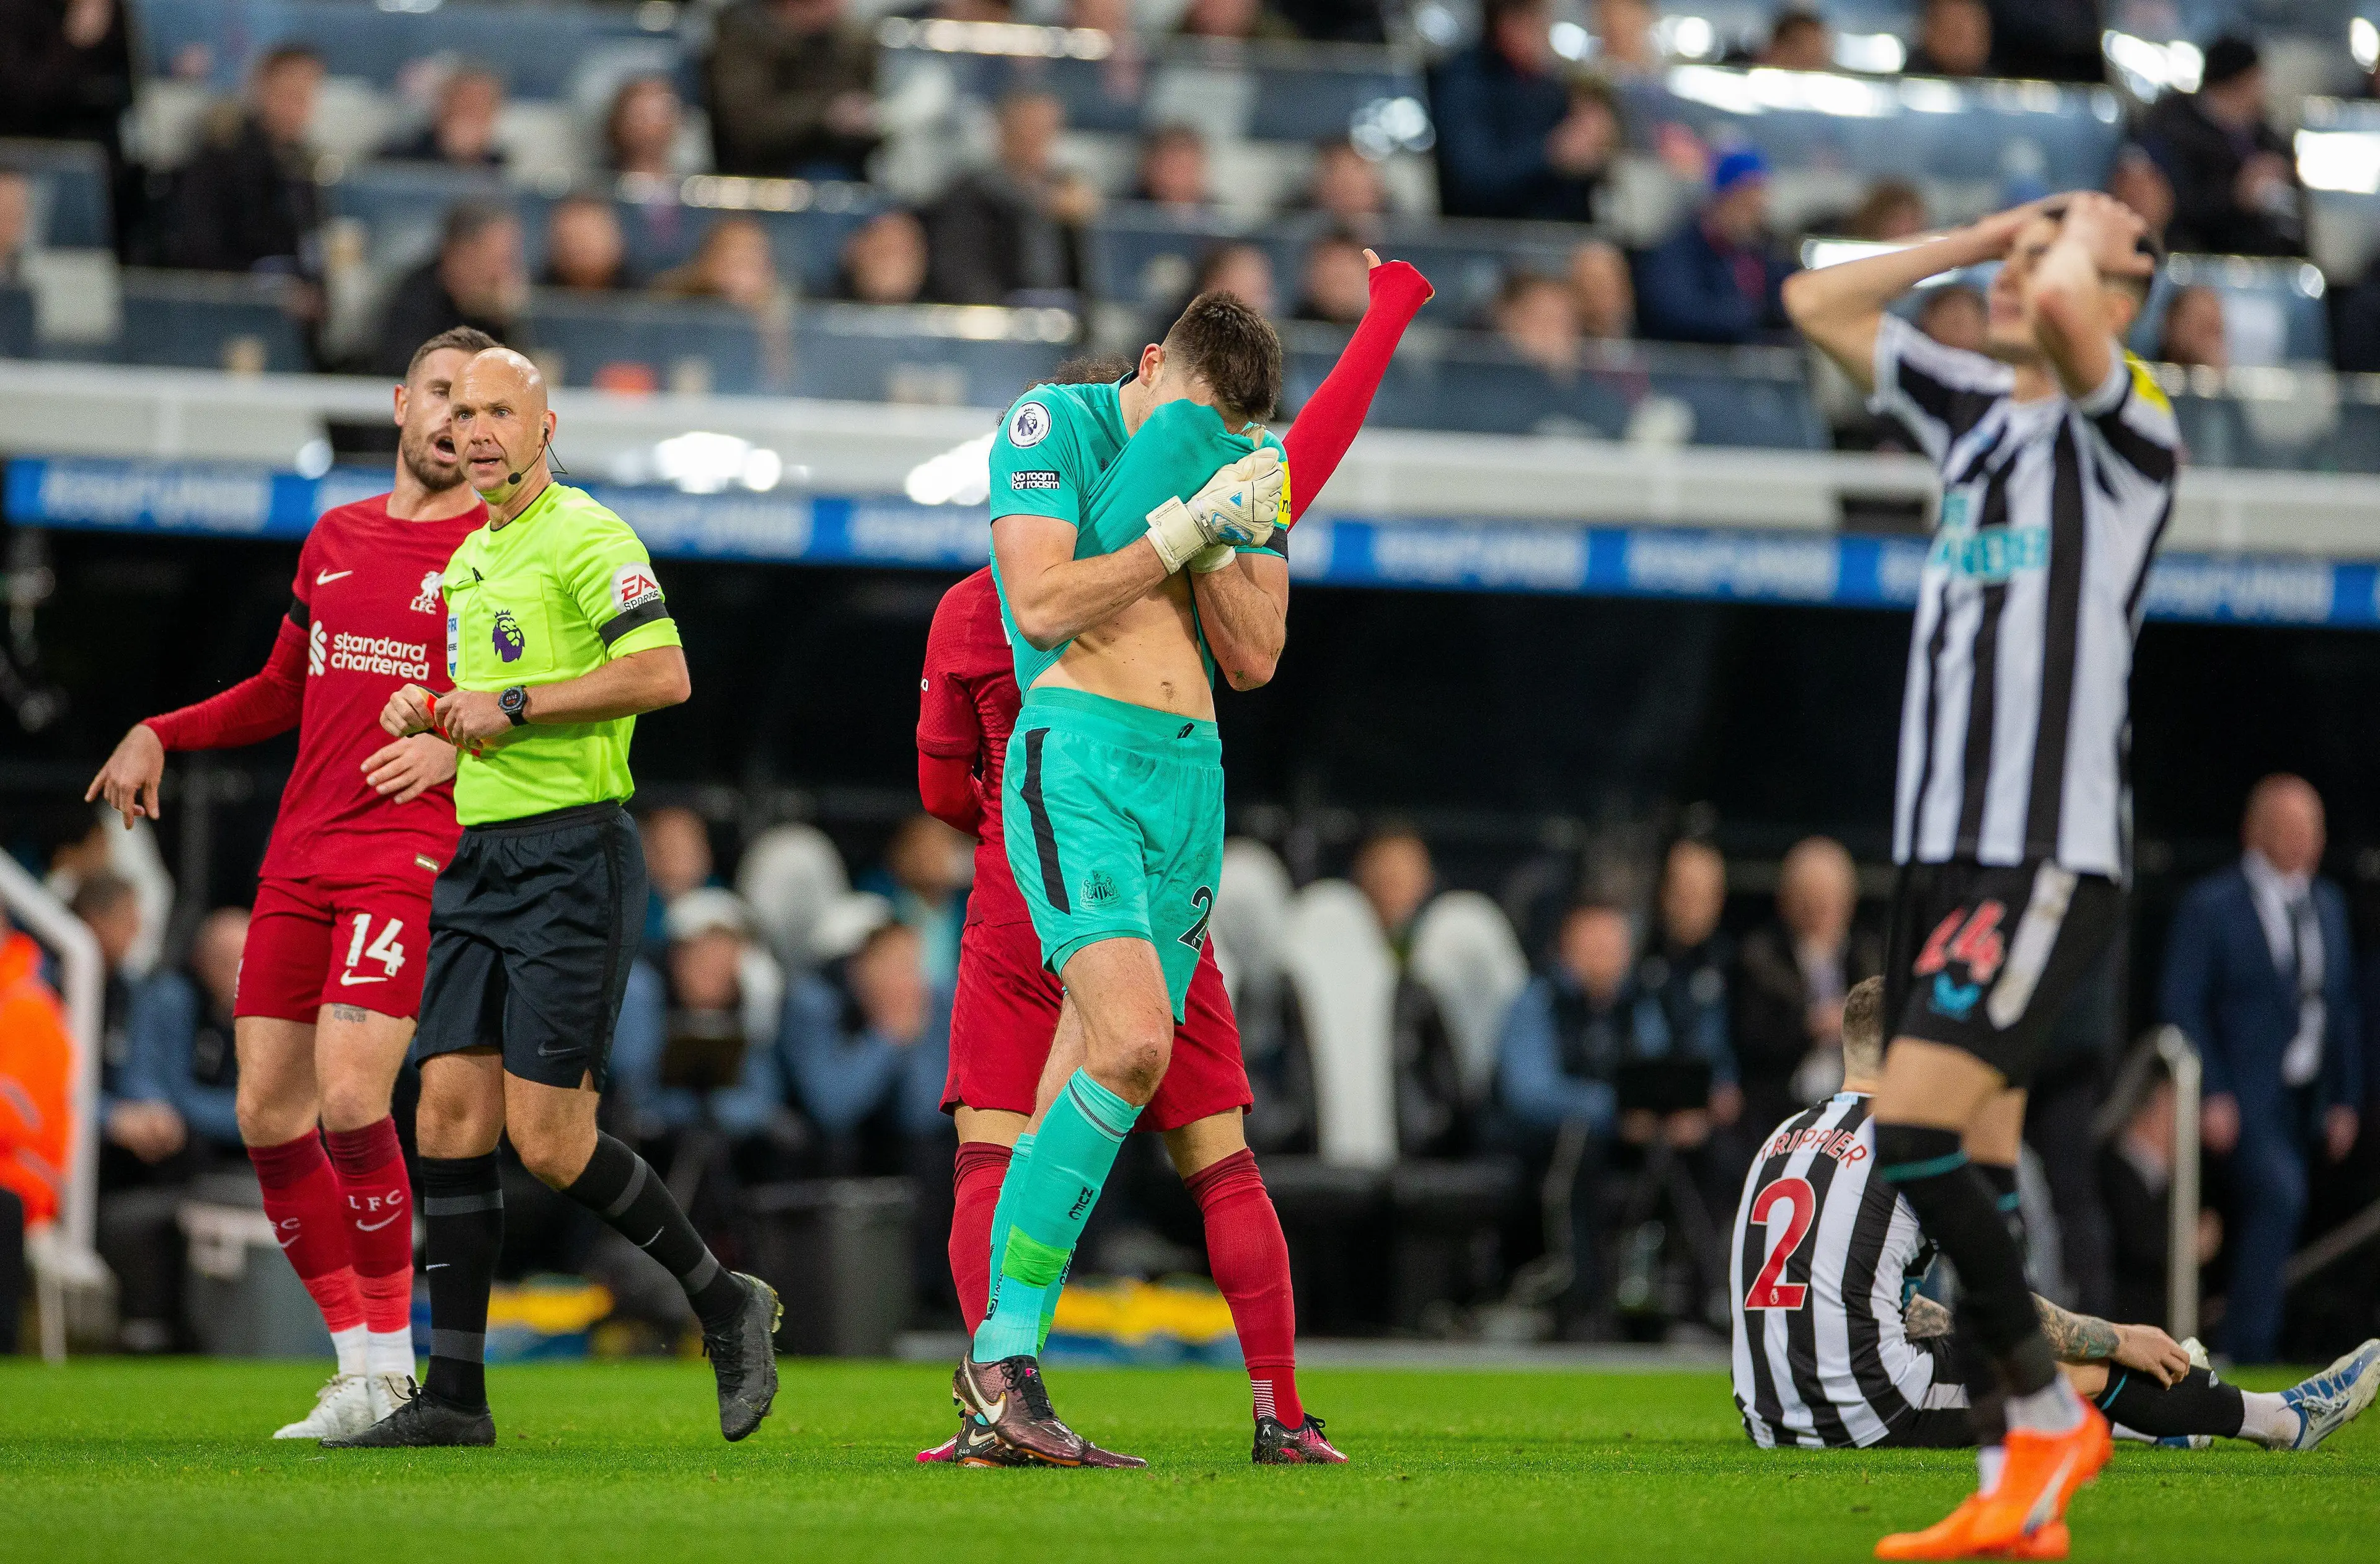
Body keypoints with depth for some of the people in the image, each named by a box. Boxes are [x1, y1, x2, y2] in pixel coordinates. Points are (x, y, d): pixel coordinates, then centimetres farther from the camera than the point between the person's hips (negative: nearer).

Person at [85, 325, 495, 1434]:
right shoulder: (336, 539, 17)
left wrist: (463, 741, -17)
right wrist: (159, 735, 17)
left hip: (411, 861, -6)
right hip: (299, 861, 6)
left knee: (348, 1100, -19)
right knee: (267, 1112, 1)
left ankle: (391, 1370, -6)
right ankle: (360, 1361, 11)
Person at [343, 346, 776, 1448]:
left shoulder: (586, 538, -7)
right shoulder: (468, 560, 20)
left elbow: (662, 674, -20)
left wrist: (513, 706, -17)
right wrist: (430, 715, 10)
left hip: (571, 855, -8)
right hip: (478, 861, 8)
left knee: (549, 1140, -11)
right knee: (451, 1116, -1)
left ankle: (723, 1302, 9)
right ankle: (453, 1397, 1)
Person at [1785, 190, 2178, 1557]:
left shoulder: (2128, 432, -8)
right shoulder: (1978, 411, 15)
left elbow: (2064, 307, -28)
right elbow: (1819, 305, 24)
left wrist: (2088, 238, -7)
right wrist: (1980, 235, 16)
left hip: (2049, 862, -8)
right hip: (1946, 854, 8)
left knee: (1916, 1132, -18)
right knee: (1975, 1181, 5)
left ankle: (2048, 1407, -3)